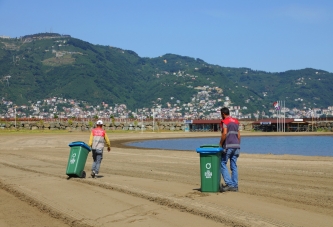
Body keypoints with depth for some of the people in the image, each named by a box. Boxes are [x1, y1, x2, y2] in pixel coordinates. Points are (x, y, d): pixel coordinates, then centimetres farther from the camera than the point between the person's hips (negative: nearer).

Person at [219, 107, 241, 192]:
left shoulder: (225, 121, -6)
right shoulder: (236, 121, 16)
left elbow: (224, 133, -18)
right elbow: (239, 134, 15)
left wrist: (220, 143, -9)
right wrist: (238, 145, 19)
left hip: (228, 146, -7)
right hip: (236, 145, 7)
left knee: (222, 163, 0)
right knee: (234, 166, 8)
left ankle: (229, 183, -10)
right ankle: (235, 186, 7)